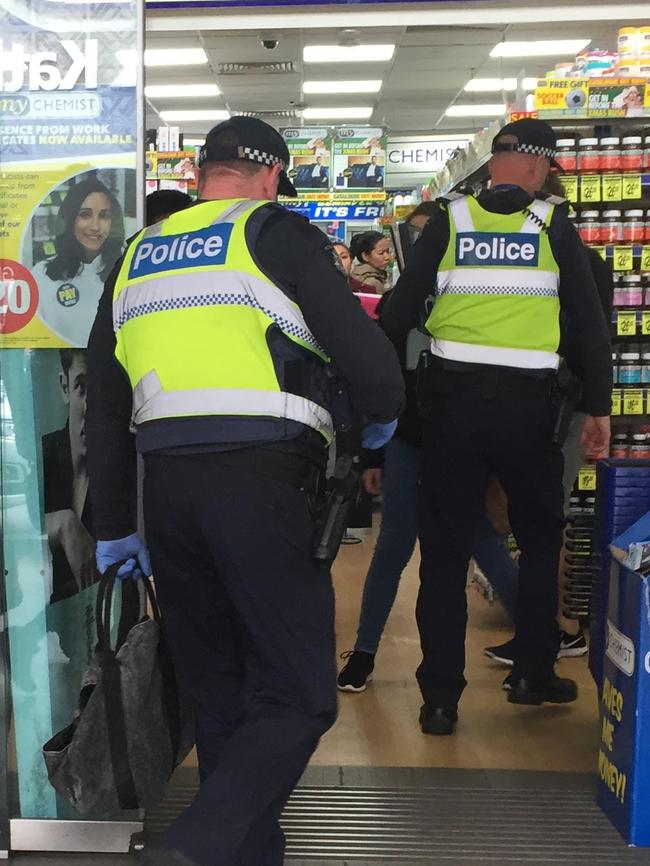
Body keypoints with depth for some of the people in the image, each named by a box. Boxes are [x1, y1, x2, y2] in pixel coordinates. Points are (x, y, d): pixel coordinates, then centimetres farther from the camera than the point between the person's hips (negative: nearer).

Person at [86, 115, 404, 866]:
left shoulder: (137, 256, 20)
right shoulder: (277, 232, 3)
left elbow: (103, 407, 20)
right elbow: (362, 353, -7)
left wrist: (113, 525, 25)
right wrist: (381, 416, 16)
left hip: (165, 484, 6)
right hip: (260, 478, -6)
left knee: (217, 692, 17)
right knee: (299, 695, 0)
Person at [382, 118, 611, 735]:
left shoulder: (448, 222, 4)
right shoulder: (552, 227, 2)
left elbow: (400, 310, 1)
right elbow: (589, 322, 1)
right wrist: (599, 408, 8)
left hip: (452, 400, 1)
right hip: (527, 404, 0)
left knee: (444, 550, 7)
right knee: (540, 536, 20)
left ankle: (440, 698, 9)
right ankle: (533, 673, 25)